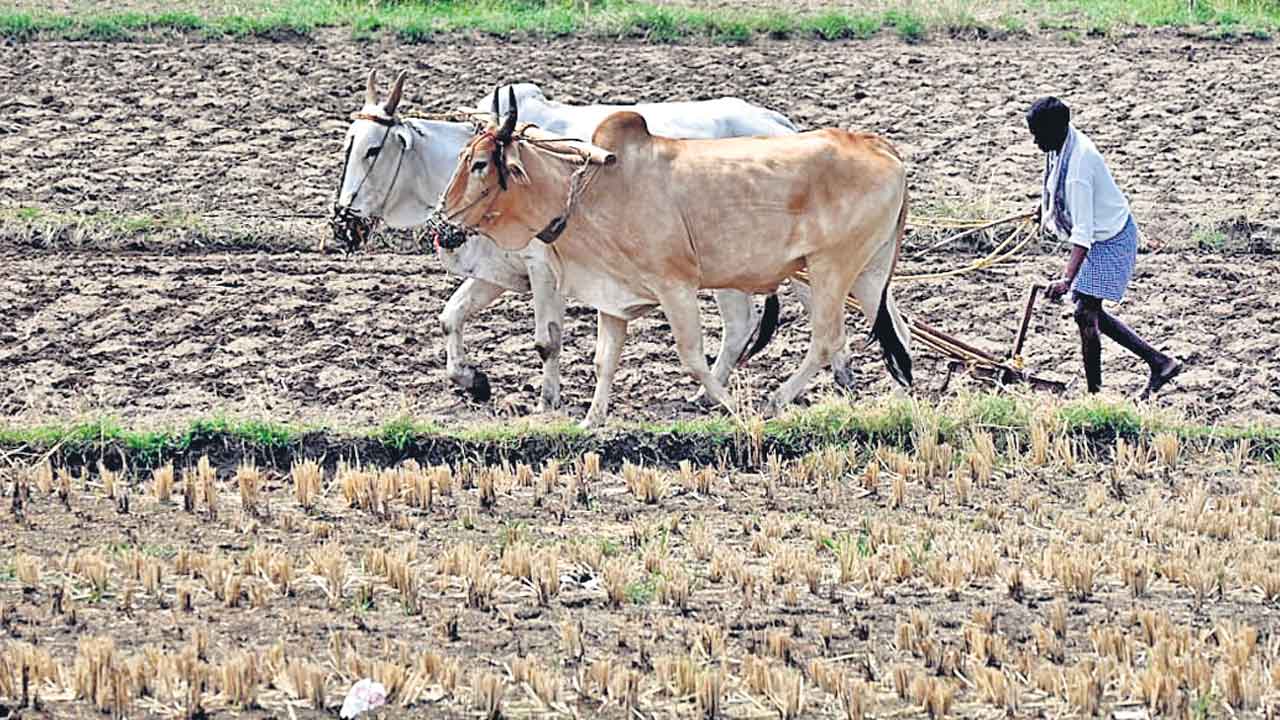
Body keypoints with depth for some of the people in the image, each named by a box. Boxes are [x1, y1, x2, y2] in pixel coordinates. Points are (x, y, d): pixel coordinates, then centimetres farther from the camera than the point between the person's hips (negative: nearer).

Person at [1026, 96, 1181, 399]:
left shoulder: (1078, 165, -31)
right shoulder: (1067, 143, -3)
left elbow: (1083, 232, -35)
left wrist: (1067, 279, -40)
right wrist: (1047, 208, 40)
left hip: (1109, 240, -10)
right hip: (1105, 235, 10)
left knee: (1086, 313, -10)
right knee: (1090, 312, 12)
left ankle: (1094, 393, -3)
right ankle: (1159, 362, 15)